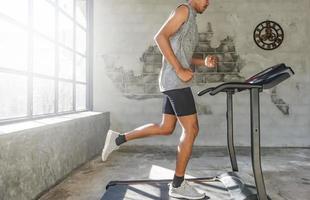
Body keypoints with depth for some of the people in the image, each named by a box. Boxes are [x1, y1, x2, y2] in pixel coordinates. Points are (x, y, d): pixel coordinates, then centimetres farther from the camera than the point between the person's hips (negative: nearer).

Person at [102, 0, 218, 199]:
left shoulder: (191, 21, 27)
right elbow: (160, 37, -16)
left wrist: (204, 62, 11)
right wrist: (180, 70, -21)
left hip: (176, 82, 10)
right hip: (175, 81, -10)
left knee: (166, 128, 11)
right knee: (191, 129, -6)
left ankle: (119, 139, 17)